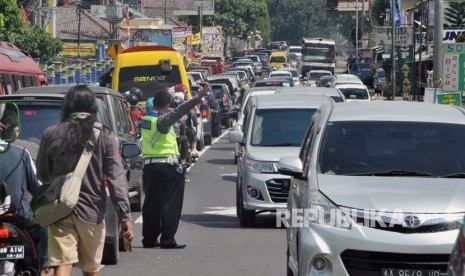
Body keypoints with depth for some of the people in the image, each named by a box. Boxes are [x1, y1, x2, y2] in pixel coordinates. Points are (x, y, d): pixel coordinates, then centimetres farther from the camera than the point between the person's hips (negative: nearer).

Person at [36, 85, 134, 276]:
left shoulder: (51, 135, -1)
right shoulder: (105, 138, -4)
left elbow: (42, 174, 8)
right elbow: (116, 179, -8)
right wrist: (125, 216, -8)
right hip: (92, 211, 0)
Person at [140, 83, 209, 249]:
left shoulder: (146, 120, 7)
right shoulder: (162, 120, -16)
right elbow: (179, 112, -30)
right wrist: (198, 97, -38)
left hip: (149, 165, 8)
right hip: (167, 165, -8)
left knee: (151, 204, 12)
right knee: (170, 203, -1)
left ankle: (149, 239, 15)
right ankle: (167, 240, -3)